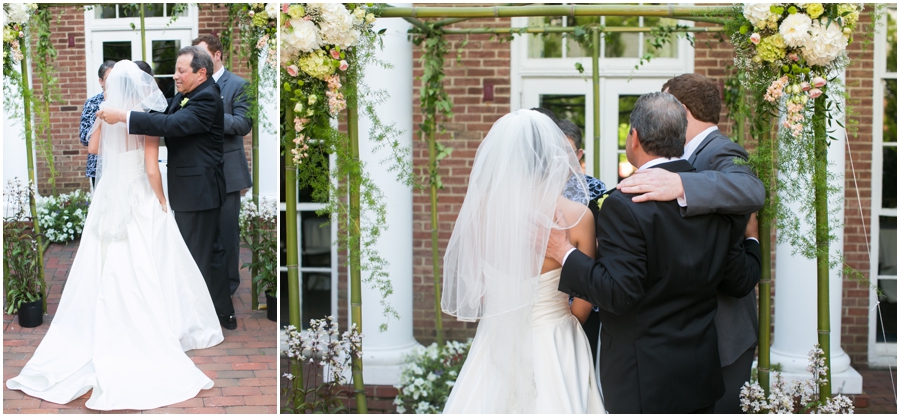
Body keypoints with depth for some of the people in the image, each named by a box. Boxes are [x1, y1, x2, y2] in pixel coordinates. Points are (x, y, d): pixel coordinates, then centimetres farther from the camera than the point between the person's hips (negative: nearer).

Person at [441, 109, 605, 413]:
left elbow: (474, 287, 0)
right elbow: (584, 303, -5)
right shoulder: (577, 216, -16)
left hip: (497, 341, 2)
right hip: (554, 346, -1)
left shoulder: (481, 209, -12)